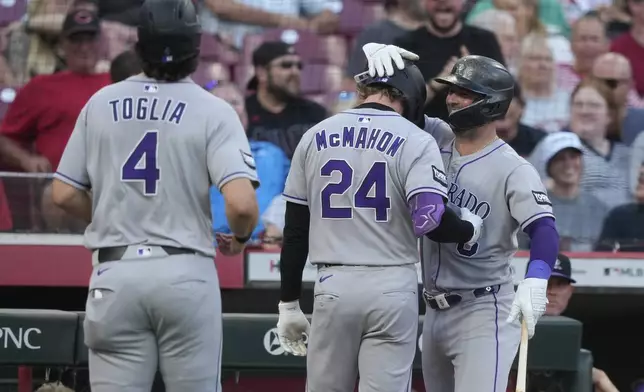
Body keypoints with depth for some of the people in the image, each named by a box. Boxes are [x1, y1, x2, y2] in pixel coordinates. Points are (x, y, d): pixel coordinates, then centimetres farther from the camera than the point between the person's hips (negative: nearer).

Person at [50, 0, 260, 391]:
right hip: (185, 274, -3)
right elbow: (241, 202, -17)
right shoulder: (212, 111, -5)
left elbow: (64, 194, 8)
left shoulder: (100, 104, 6)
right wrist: (240, 238, 5)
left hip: (114, 272, 3)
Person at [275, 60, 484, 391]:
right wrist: (469, 230, 4)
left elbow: (295, 231, 9)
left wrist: (289, 304, 14)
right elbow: (430, 219, -17)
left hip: (332, 286, 3)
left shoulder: (315, 137, 8)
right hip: (391, 289, -2)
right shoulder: (415, 141, -4)